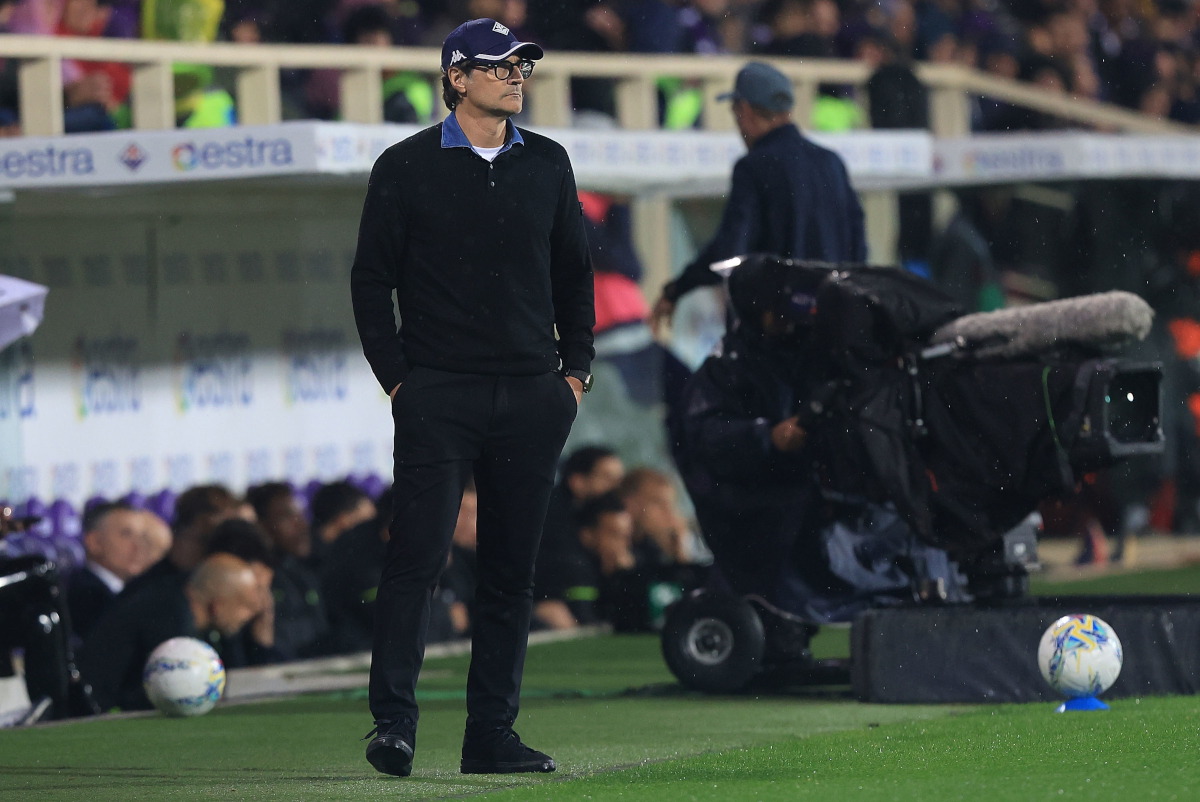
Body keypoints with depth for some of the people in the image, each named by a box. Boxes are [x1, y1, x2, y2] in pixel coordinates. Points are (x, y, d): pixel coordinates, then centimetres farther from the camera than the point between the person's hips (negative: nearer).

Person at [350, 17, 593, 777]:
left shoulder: (547, 164, 13)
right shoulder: (406, 167, 1)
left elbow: (573, 272, 19)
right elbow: (372, 279, 3)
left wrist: (576, 368, 10)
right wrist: (396, 378, -4)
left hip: (533, 399, 4)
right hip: (439, 395, -4)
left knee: (513, 570, 5)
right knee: (418, 556, -12)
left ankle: (493, 733, 9)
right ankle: (394, 718, -10)